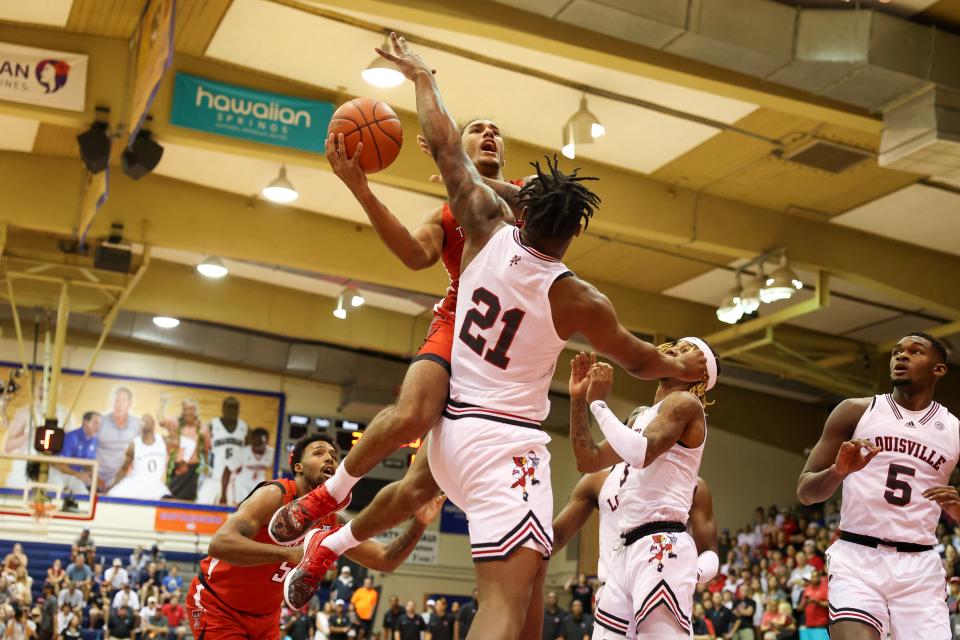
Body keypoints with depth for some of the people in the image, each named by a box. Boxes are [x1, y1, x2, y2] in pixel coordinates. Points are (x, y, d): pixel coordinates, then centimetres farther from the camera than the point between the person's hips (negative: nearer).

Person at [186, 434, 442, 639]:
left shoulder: (334, 524, -4)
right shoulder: (275, 496, -26)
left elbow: (385, 560, 1)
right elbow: (220, 544, -40)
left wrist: (418, 525, -17)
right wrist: (291, 553, -49)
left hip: (265, 616, 7)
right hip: (216, 605, -7)